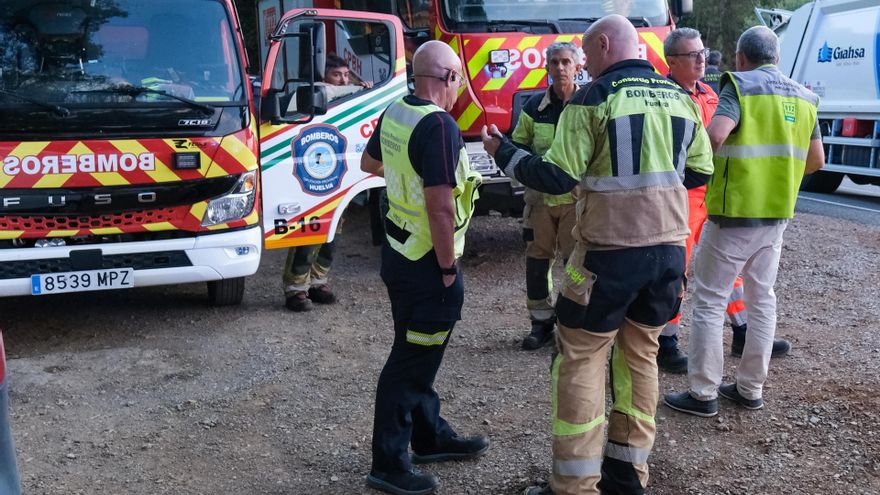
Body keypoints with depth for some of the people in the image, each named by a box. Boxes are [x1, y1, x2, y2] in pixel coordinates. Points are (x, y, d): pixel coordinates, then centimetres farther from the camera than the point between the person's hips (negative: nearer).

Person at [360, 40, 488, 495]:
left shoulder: (393, 113, 5)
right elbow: (440, 207, -27)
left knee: (417, 352, 19)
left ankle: (431, 437, 35)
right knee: (411, 360, 1)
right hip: (426, 262, -9)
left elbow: (369, 163, 24)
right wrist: (448, 268, -17)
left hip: (399, 251, 9)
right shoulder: (439, 126, -22)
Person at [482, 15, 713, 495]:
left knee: (581, 359, 3)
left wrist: (504, 154, 1)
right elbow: (699, 173, 14)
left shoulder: (593, 98, -10)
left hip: (611, 251, -6)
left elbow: (558, 177, -13)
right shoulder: (681, 98, 8)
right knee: (641, 354, 16)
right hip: (669, 248, 6)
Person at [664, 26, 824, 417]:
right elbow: (816, 160, 15)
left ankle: (702, 394, 6)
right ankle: (750, 389, 23)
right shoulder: (802, 98, 10)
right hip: (776, 215, 7)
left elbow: (714, 136, -28)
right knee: (762, 299, 15)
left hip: (733, 213, -6)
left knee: (710, 301, 2)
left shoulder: (739, 87, -10)